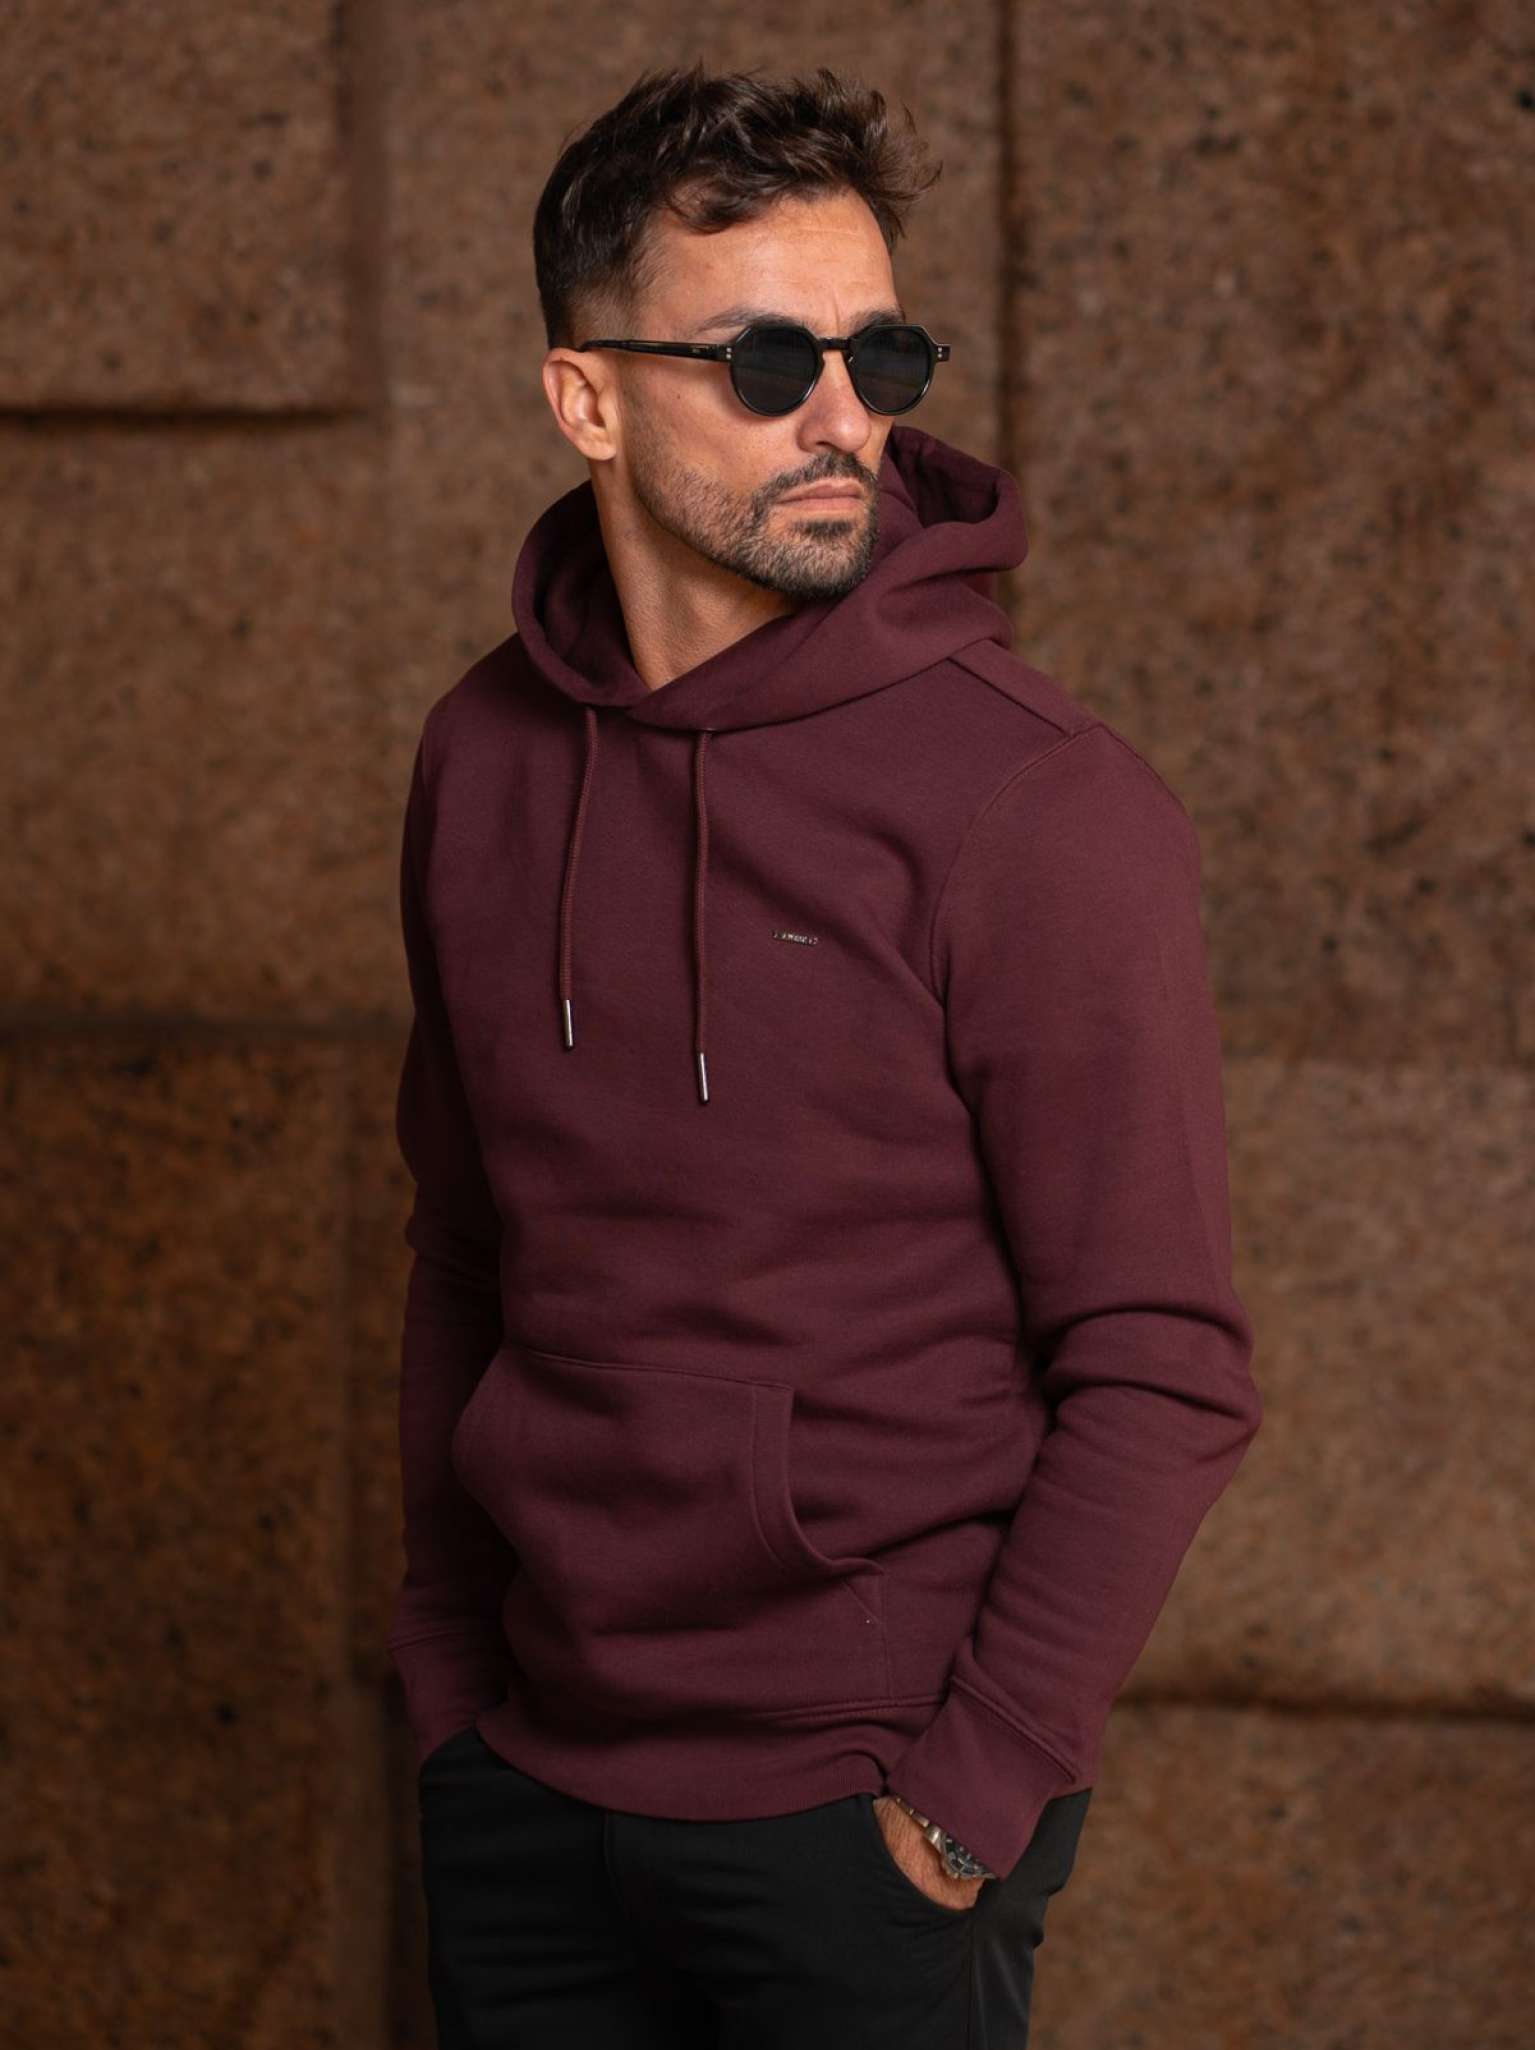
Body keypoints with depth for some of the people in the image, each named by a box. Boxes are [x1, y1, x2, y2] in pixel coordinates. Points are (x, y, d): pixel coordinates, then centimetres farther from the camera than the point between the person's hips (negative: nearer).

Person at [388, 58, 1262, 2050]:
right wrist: (447, 1667, 11)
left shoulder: (1044, 803, -13)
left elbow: (1162, 1374, -13)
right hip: (531, 1802, 5)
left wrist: (969, 1803, -14)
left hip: (864, 1827, -5)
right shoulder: (484, 761, 3)